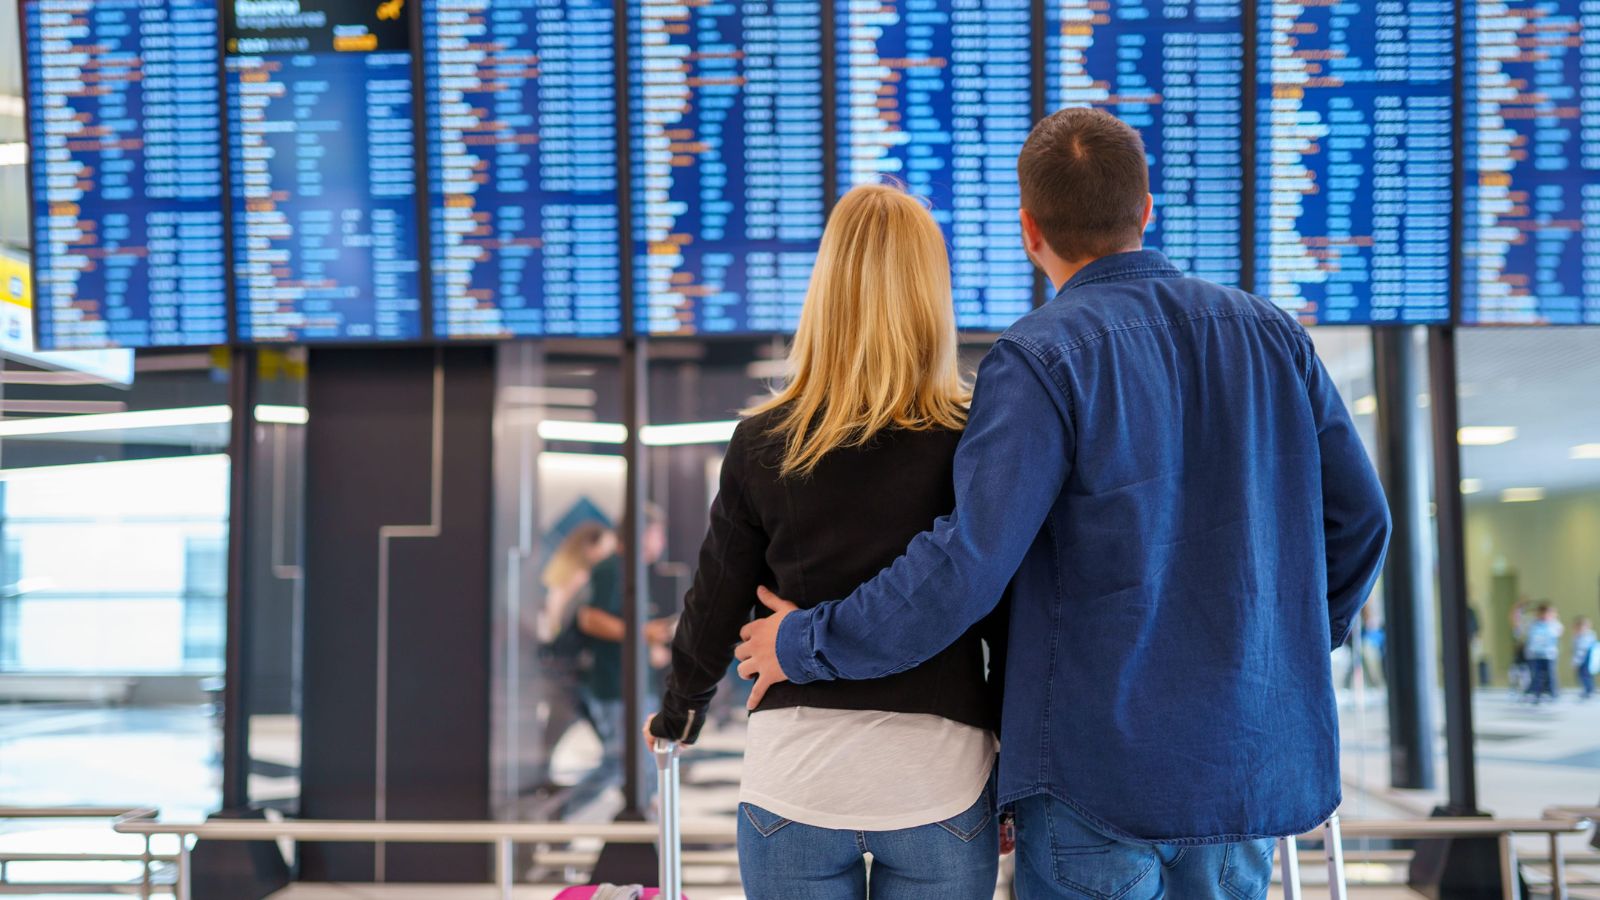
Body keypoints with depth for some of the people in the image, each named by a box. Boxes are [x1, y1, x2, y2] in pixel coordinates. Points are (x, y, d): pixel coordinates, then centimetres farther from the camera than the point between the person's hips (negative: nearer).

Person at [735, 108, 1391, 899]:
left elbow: (964, 567, -20)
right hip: (1252, 760, 5)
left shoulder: (1044, 359, -13)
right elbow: (1358, 519, 10)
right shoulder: (1270, 334, 5)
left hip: (1099, 775, -5)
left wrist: (805, 642, -7)